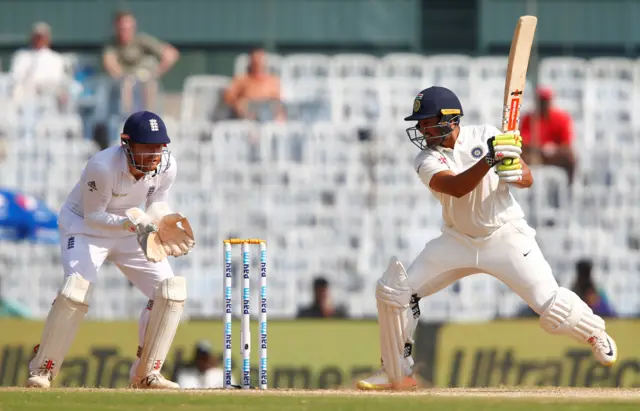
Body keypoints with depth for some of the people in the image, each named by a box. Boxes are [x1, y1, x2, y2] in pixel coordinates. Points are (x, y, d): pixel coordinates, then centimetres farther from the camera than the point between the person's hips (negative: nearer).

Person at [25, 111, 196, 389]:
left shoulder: (166, 167, -17)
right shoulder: (103, 167, -33)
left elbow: (157, 205, 0)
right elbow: (93, 216, -23)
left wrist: (163, 226, -22)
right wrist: (132, 223, -38)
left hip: (131, 227, 5)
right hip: (85, 225, -5)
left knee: (171, 290, -10)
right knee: (76, 289, -28)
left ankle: (146, 374, 3)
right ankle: (42, 368, -10)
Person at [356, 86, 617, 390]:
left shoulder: (486, 136, -9)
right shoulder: (426, 160, -9)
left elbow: (528, 179, -7)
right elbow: (456, 188, -29)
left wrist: (513, 174, -31)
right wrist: (489, 160, -43)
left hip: (505, 237, -2)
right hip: (457, 241, 2)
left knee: (551, 306, -14)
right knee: (393, 291, -8)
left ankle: (595, 334, 19)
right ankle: (396, 373, 6)